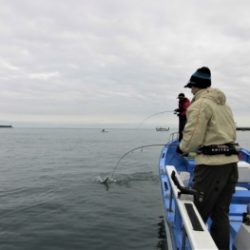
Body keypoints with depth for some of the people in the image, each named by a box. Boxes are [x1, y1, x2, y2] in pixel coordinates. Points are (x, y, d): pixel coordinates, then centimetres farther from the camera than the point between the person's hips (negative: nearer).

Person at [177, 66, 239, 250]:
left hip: (212, 164, -9)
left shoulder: (200, 104, -8)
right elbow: (232, 133, 18)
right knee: (221, 213, 14)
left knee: (197, 212, 1)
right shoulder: (224, 104, 18)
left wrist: (182, 148, 6)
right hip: (231, 160, 9)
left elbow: (193, 138, -15)